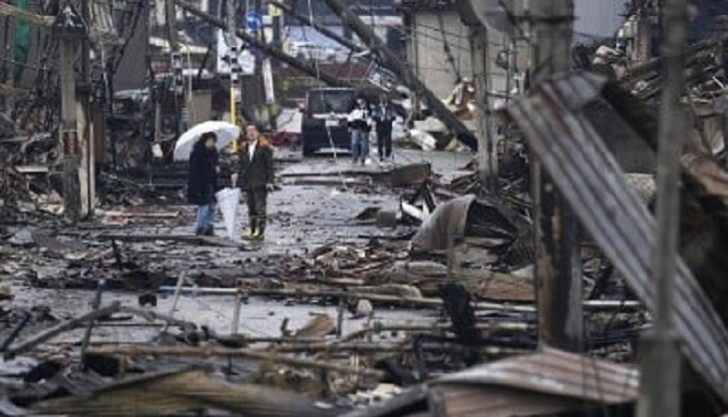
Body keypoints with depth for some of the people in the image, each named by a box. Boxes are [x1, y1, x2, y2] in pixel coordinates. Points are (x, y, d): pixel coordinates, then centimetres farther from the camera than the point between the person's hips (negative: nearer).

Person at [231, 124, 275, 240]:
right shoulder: (244, 148, 13)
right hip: (248, 183, 6)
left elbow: (269, 165, -6)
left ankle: (260, 231, -6)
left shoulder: (264, 147, -3)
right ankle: (252, 230, 14)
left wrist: (270, 181, -12)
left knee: (260, 208, -7)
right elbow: (242, 165, 17)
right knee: (251, 208, 10)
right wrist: (238, 175, 2)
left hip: (260, 183, -6)